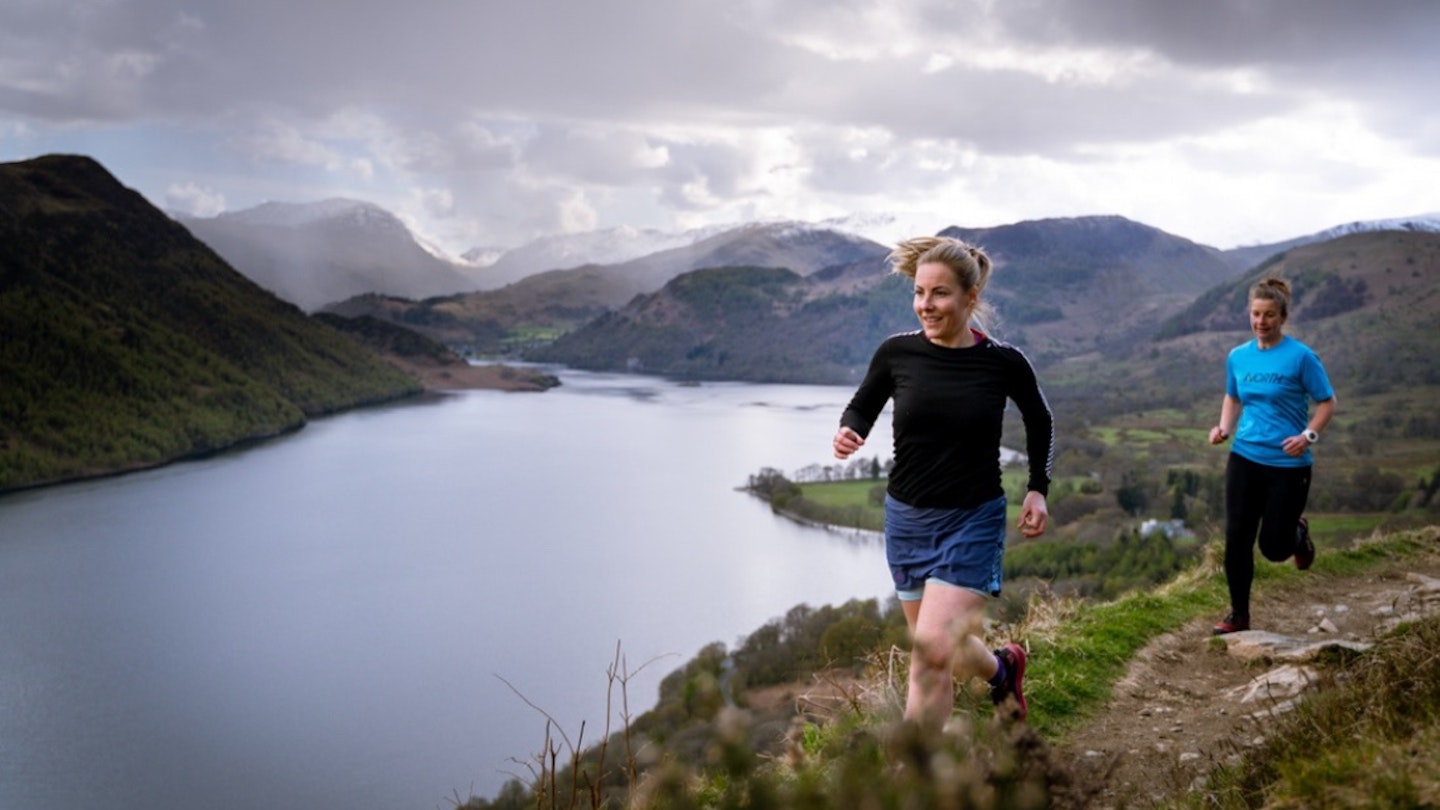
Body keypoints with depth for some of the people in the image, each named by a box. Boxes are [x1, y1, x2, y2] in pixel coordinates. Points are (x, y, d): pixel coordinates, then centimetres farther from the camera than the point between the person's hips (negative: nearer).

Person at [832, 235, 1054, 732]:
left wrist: (1037, 489, 2)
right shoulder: (897, 353, -7)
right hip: (907, 518, 3)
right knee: (944, 647, 17)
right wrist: (848, 433, -15)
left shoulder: (1004, 363, -9)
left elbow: (1040, 421, 10)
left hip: (973, 522, -3)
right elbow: (862, 408, 8)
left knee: (932, 650, -16)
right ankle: (1003, 666, 51)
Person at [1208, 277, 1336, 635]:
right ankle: (1239, 615, 13)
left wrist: (1308, 436, -20)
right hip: (1244, 458, 4)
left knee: (1273, 547, 2)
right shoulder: (1238, 356, 4)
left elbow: (1327, 403, -4)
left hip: (1288, 464, -3)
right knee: (1237, 538, -2)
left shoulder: (1301, 357, -10)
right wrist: (1224, 427, 0)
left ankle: (1299, 532, 39)